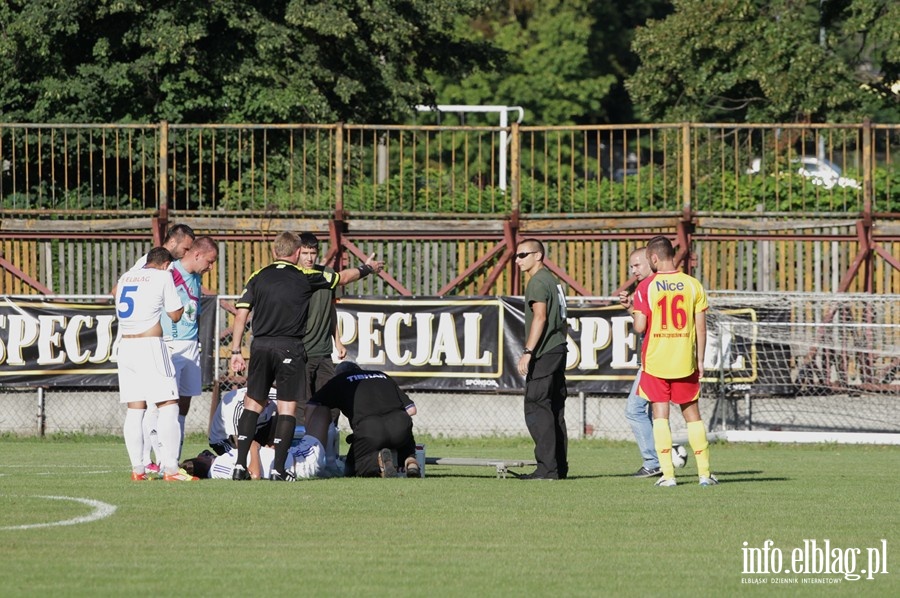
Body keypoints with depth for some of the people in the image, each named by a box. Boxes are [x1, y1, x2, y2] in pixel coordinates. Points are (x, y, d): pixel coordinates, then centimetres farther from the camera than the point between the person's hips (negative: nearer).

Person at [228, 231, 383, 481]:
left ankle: (240, 465, 0)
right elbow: (342, 277, 16)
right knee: (287, 407, 1)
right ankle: (278, 469, -5)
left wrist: (236, 351, 7)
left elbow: (241, 314, 3)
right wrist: (367, 268, 35)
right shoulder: (305, 277, 2)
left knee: (252, 404, 8)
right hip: (290, 348, -2)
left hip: (261, 347, 2)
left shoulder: (257, 277, 6)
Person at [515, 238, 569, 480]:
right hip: (558, 351, 10)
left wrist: (527, 352, -21)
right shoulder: (553, 280, 19)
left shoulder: (538, 282, -10)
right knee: (556, 411, 11)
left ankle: (547, 468, -14)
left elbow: (540, 317, -19)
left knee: (537, 409, -9)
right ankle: (560, 466, 11)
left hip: (543, 353, -10)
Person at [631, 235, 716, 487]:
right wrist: (700, 360, 9)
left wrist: (633, 313, 13)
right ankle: (704, 472, 9)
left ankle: (667, 473, -5)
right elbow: (701, 327, 1)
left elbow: (640, 326, -10)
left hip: (655, 361, -2)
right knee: (692, 413, 10)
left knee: (660, 413, 2)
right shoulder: (693, 285, 0)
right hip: (685, 361, 2)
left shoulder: (646, 287, -7)